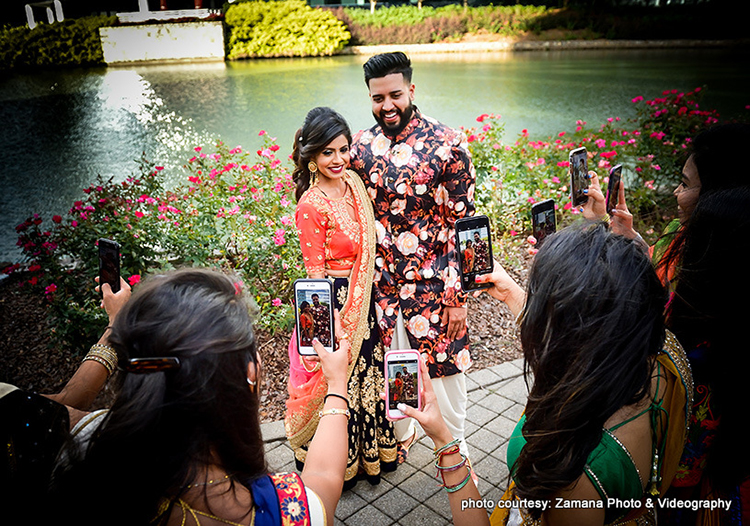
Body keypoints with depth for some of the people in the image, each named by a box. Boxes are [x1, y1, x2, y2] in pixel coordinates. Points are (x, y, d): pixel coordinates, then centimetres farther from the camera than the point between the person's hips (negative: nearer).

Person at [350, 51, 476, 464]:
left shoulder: (447, 145, -11)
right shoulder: (360, 146, 1)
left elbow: (462, 223, -9)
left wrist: (458, 296, -11)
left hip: (433, 284, -3)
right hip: (381, 284, 4)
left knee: (445, 367, 12)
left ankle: (454, 447, 37)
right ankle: (401, 433, 45)